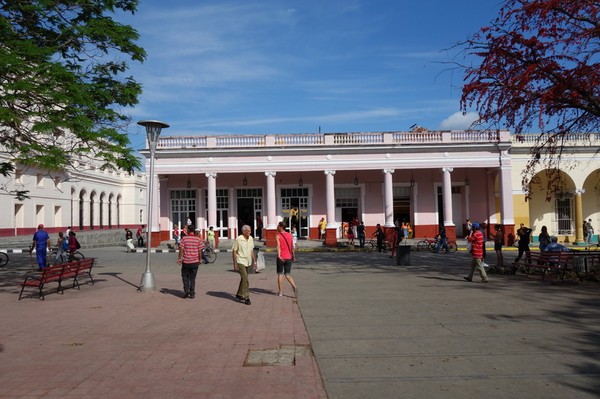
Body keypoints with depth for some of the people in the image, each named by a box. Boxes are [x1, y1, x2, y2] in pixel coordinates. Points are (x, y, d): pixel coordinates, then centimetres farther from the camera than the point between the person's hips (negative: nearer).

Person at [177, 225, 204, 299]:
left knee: (185, 276, 15)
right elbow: (200, 251, -1)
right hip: (195, 262, 1)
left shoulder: (184, 239, -5)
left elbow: (181, 249, -7)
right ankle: (192, 293, 11)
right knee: (192, 278, 11)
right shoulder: (198, 239, -2)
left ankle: (186, 290, 2)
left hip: (185, 262, -1)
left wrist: (179, 258, 2)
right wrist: (199, 260, 10)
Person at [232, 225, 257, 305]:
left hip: (248, 262, 7)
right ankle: (246, 298, -8)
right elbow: (234, 251, -10)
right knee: (245, 279, -12)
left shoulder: (251, 239, 3)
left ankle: (239, 294, 32)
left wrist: (254, 261, 12)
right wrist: (235, 264, -13)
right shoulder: (238, 239, -15)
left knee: (243, 279, 17)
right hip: (240, 261, -7)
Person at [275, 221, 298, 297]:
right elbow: (292, 247, 11)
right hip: (289, 257, 3)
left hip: (281, 258, -3)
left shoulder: (278, 236, -4)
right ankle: (294, 286, -16)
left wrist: (279, 255, -32)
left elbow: (278, 246, -20)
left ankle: (280, 292, 14)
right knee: (287, 274, 8)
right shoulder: (290, 235, 9)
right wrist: (293, 256, 21)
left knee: (280, 274, 11)